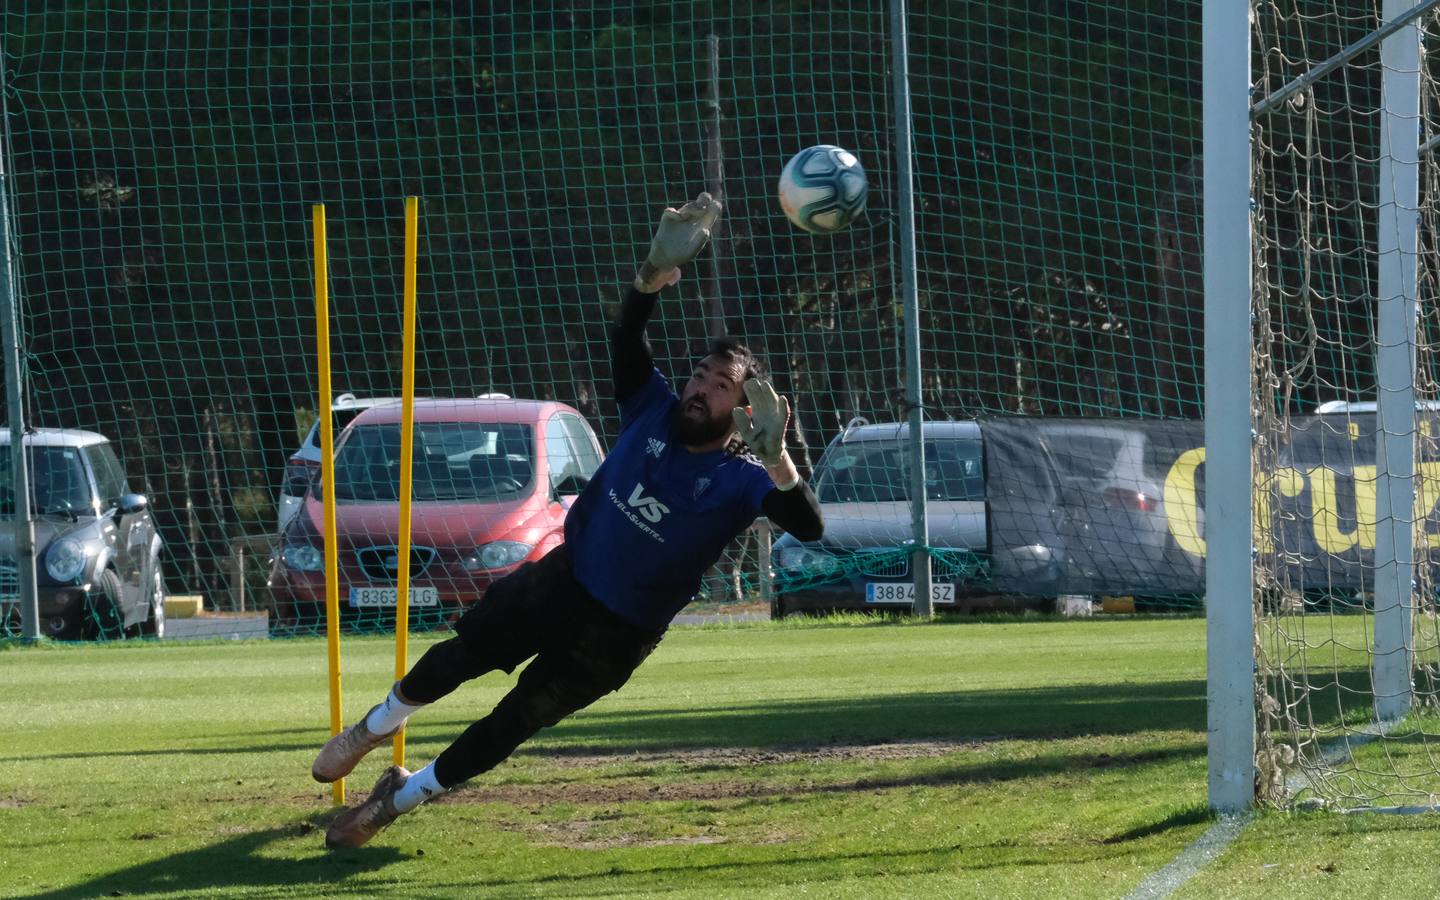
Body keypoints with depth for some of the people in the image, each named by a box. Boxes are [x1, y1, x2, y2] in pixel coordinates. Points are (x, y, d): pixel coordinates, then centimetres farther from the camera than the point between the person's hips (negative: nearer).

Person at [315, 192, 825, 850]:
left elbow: (808, 526, -36)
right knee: (456, 660, 11)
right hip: (561, 579, 3)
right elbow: (627, 337, -22)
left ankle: (400, 797, 22)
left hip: (615, 637, -3)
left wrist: (775, 456, -51)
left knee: (511, 724, 1)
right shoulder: (653, 413, -9)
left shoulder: (740, 480, -20)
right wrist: (657, 272, -40)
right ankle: (377, 727, 41)